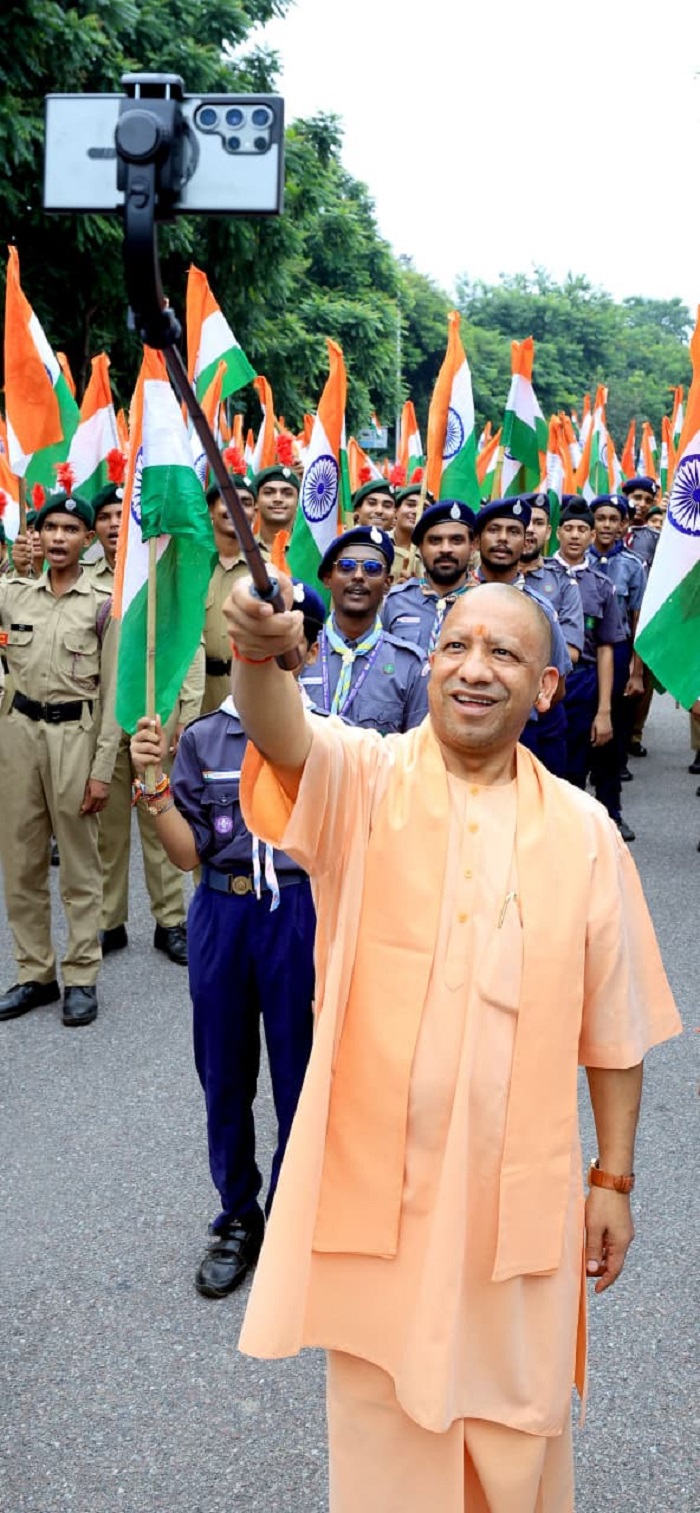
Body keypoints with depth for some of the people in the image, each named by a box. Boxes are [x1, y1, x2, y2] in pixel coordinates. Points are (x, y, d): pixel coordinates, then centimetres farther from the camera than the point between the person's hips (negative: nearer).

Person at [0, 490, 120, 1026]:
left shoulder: (103, 603, -2)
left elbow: (113, 693, -4)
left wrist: (102, 769, -8)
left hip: (74, 732, -4)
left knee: (79, 864, 4)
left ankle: (81, 977, 13)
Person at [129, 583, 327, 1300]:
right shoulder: (203, 738, 2)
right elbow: (189, 853, -1)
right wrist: (154, 783, -11)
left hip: (301, 915, -2)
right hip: (221, 914, 3)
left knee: (300, 1074, 9)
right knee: (223, 1078, 14)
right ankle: (237, 1218, 36)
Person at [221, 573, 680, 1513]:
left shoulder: (583, 829, -3)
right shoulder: (364, 780, -9)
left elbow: (614, 1023, 3)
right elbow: (283, 738, -33)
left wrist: (614, 1178, 5)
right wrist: (261, 656, -54)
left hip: (521, 1188, 2)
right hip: (376, 1179, -1)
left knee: (518, 1414, 20)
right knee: (381, 1408, 17)